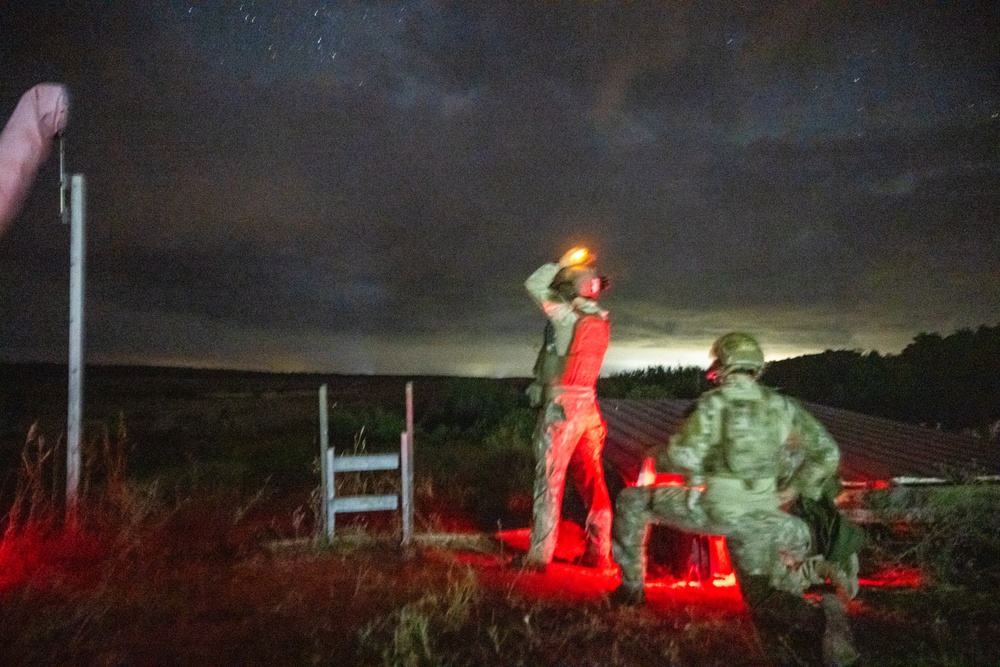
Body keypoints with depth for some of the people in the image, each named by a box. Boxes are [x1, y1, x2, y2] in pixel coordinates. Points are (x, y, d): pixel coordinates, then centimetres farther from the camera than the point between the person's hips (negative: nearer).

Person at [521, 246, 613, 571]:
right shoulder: (600, 319, 8)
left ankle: (540, 554, 3)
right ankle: (599, 553, 15)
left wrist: (561, 263, 3)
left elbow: (533, 285, -6)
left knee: (549, 479, -1)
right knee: (592, 480, 11)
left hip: (560, 406, -7)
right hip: (587, 406, 7)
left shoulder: (568, 316, -14)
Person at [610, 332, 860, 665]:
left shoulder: (713, 401, -3)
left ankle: (632, 585, 15)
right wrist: (794, 490, 19)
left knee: (631, 501, 15)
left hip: (712, 508, -4)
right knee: (764, 598, 18)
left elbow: (684, 455, -15)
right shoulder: (781, 405, 11)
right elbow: (827, 452, 10)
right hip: (759, 518, 5)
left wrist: (658, 458, 7)